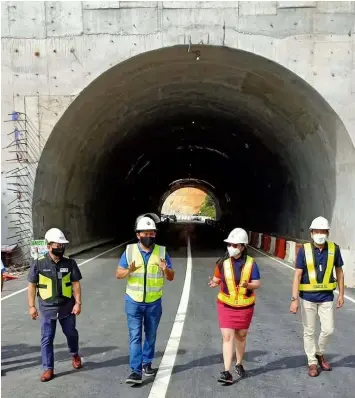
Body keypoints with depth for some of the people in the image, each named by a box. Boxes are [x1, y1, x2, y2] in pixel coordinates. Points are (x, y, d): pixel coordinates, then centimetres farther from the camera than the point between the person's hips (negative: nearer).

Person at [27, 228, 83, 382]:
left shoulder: (70, 262, -5)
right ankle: (48, 368, 16)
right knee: (47, 339, 4)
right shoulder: (38, 264, -9)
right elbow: (32, 286, -3)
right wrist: (32, 306, -4)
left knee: (71, 333, 16)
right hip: (47, 308, -1)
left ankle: (75, 354, 44)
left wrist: (78, 303, -7)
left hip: (67, 307, 1)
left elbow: (75, 284, -1)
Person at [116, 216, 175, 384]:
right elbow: (118, 274, -2)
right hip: (133, 301, -1)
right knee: (135, 336, -5)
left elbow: (171, 277, -2)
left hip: (154, 302, 1)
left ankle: (147, 363, 32)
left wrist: (165, 270, -25)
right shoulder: (129, 251, -4)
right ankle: (136, 371, -3)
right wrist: (129, 271, -24)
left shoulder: (162, 252, -3)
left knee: (151, 335, 14)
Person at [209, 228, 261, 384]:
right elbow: (217, 279, 2)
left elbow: (257, 284, -7)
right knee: (227, 337, -7)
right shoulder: (223, 262, -7)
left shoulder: (251, 263, -9)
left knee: (241, 336, 16)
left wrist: (247, 285, -28)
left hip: (245, 306, 1)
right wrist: (214, 283, -21)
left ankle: (239, 364, 37)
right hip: (226, 305, -1)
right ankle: (227, 372, -6)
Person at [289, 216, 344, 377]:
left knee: (328, 329, 6)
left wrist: (341, 294, 8)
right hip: (308, 297, -2)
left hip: (326, 297, 2)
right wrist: (294, 299, -14)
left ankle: (320, 353, 34)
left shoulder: (334, 249, -5)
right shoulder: (304, 250, -11)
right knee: (309, 331, 9)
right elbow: (297, 275, -10)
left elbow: (339, 272, 7)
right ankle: (312, 362, 25)